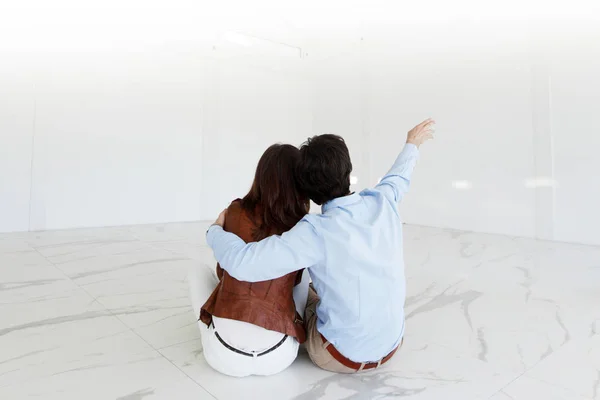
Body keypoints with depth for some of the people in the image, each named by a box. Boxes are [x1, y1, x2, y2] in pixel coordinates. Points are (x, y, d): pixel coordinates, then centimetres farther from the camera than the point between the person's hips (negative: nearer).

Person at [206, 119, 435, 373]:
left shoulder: (317, 232, -28)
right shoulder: (382, 202, -12)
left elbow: (243, 263, -33)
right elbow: (397, 178, 11)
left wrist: (215, 231, -12)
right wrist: (412, 145, 33)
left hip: (342, 356, -4)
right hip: (391, 345, 5)